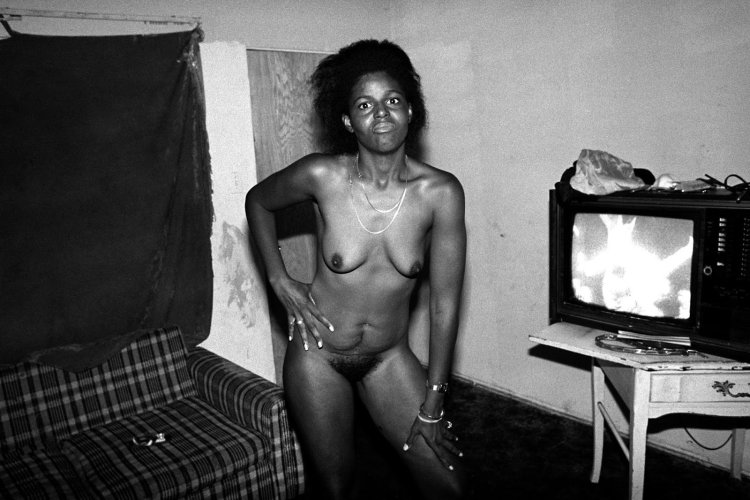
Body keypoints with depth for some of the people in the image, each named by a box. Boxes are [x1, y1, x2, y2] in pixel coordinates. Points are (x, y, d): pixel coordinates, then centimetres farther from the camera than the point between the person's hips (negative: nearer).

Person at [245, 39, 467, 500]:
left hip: (389, 356, 1)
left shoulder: (441, 192, -17)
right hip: (318, 353, -1)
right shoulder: (321, 176, -18)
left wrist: (433, 406, -8)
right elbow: (258, 201, 5)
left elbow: (444, 305, -12)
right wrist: (280, 281, -6)